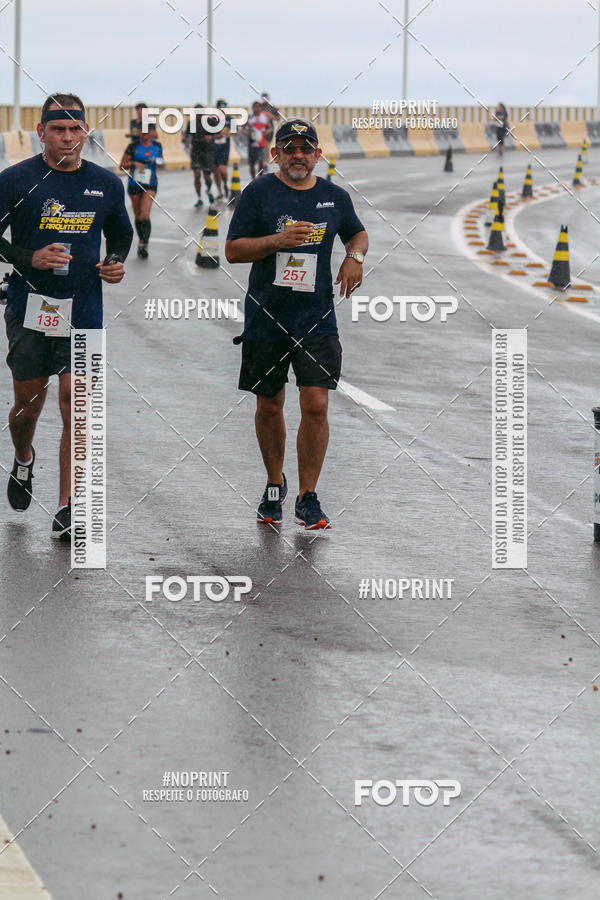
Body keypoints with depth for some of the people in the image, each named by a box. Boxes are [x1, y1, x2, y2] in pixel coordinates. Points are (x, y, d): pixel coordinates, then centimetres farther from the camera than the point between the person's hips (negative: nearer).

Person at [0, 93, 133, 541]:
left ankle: (67, 511, -4)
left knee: (77, 407, -7)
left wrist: (116, 264, 1)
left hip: (84, 314, 1)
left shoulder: (106, 184, 6)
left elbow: (122, 234, 21)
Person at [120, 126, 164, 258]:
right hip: (135, 183, 1)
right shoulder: (133, 146, -3)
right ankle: (142, 241, 28)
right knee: (137, 215, 10)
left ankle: (144, 244, -17)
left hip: (150, 184, -1)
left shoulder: (157, 146, 4)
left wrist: (161, 163, -2)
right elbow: (122, 166, -1)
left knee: (145, 213, -17)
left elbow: (160, 160, 21)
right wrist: (134, 163, -19)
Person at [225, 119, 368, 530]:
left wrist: (355, 256, 3)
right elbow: (233, 250, -4)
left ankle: (308, 497, -1)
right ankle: (275, 484, 31)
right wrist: (278, 240, -19)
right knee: (269, 406, 10)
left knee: (316, 405, -9)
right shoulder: (259, 193, -2)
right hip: (266, 320, -1)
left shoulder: (336, 197, 6)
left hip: (317, 321, 1)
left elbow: (357, 233, 25)